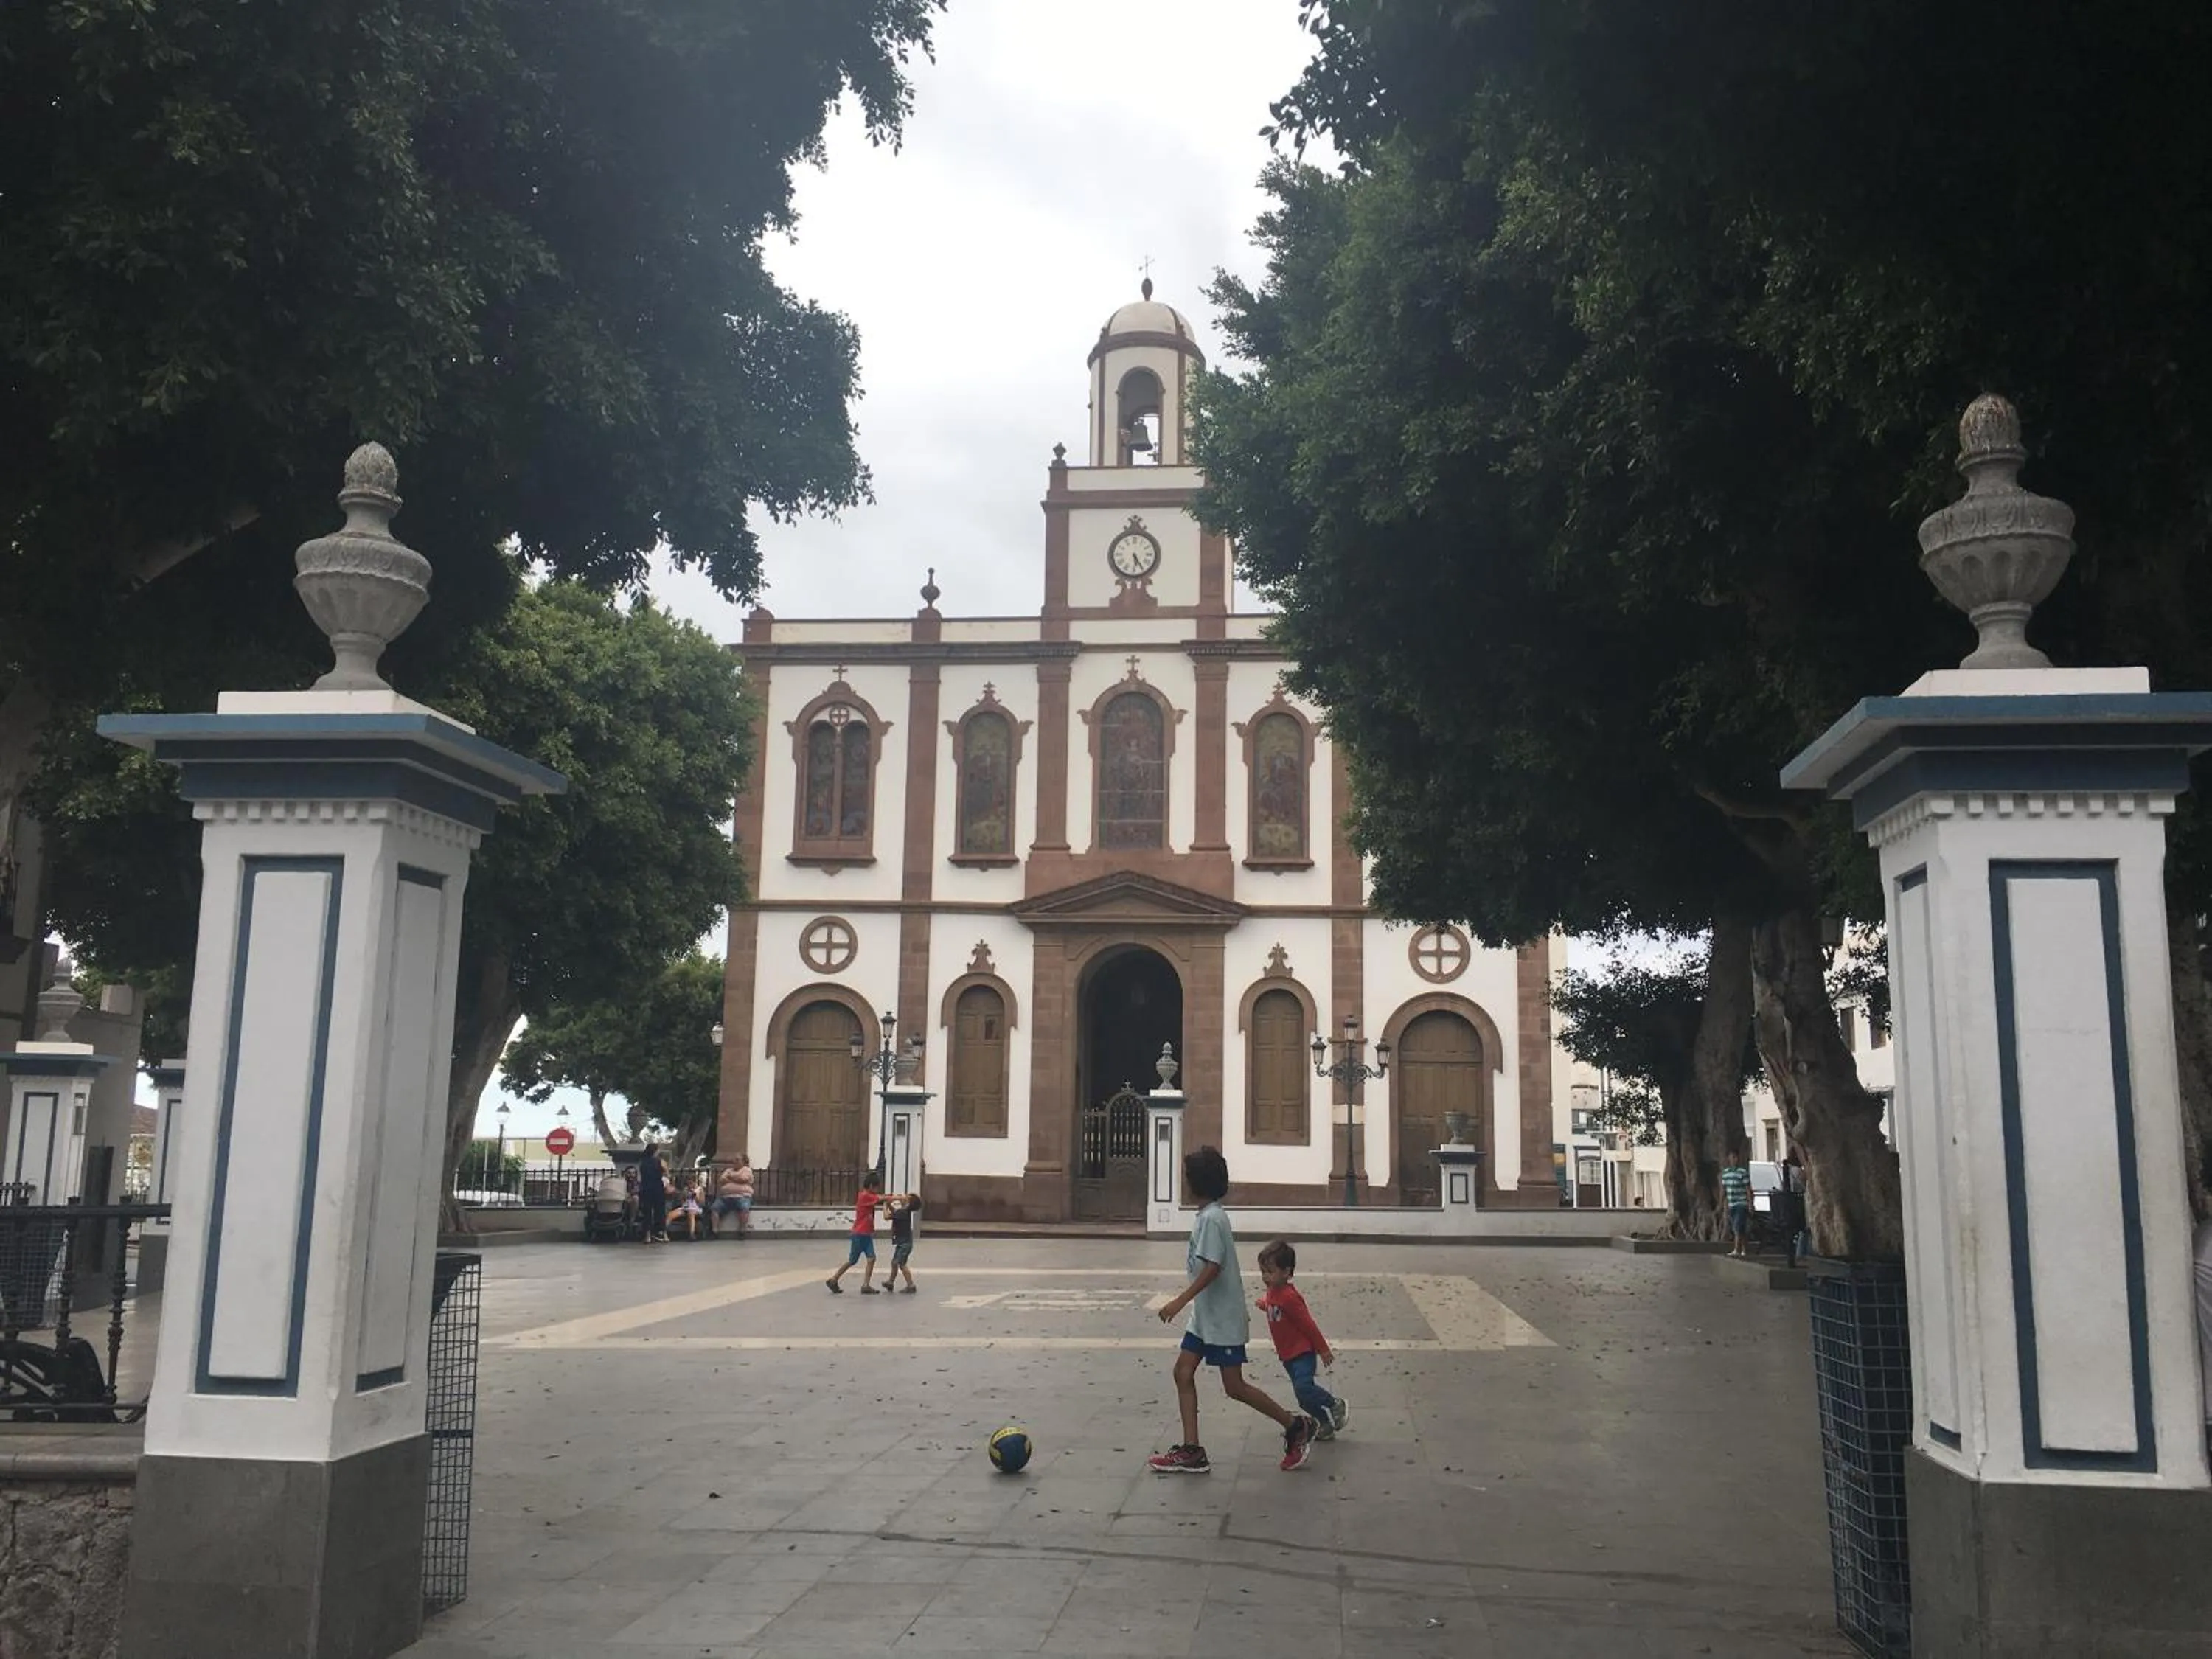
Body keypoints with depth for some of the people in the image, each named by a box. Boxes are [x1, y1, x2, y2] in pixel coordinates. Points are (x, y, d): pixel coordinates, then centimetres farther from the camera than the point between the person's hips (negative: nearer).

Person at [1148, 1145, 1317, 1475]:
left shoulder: (1211, 1218, -20)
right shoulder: (1207, 1215, 10)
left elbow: (1212, 1268, -26)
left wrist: (1179, 1301, -26)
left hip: (1222, 1319, -10)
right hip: (1205, 1316, 10)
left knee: (1234, 1386, -2)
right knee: (1183, 1373, 5)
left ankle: (1297, 1426, 13)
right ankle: (1191, 1452, 7)